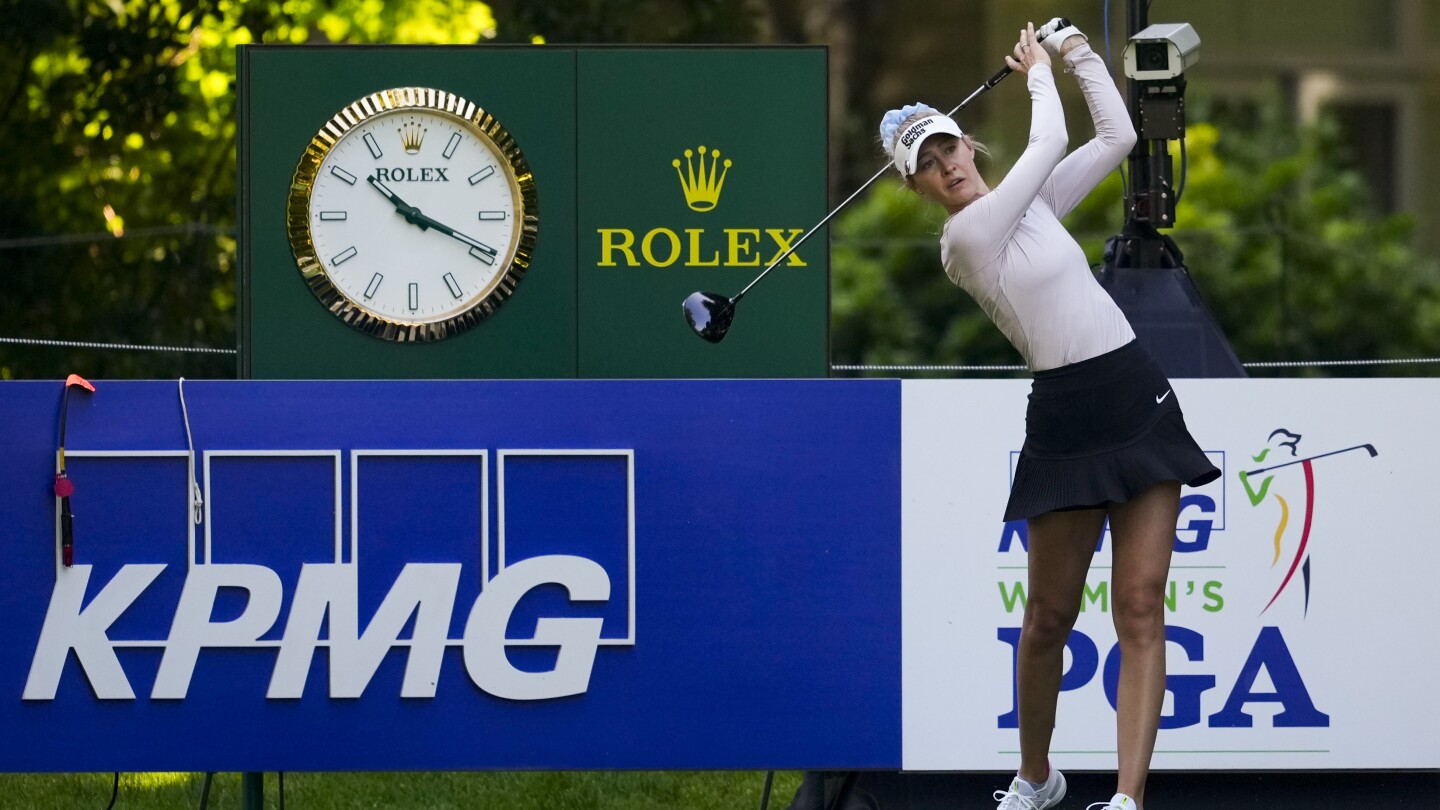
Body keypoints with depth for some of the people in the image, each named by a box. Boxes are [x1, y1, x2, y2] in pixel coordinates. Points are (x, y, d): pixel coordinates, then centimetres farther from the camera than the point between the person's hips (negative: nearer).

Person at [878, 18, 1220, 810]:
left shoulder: (1032, 203, 12)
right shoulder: (966, 237, -9)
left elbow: (1117, 136, 17)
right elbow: (1049, 141, -8)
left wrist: (1077, 53, 12)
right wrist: (1038, 71, 8)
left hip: (1140, 398, 5)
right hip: (1067, 421, -5)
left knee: (1140, 607, -6)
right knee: (1050, 616, 3)